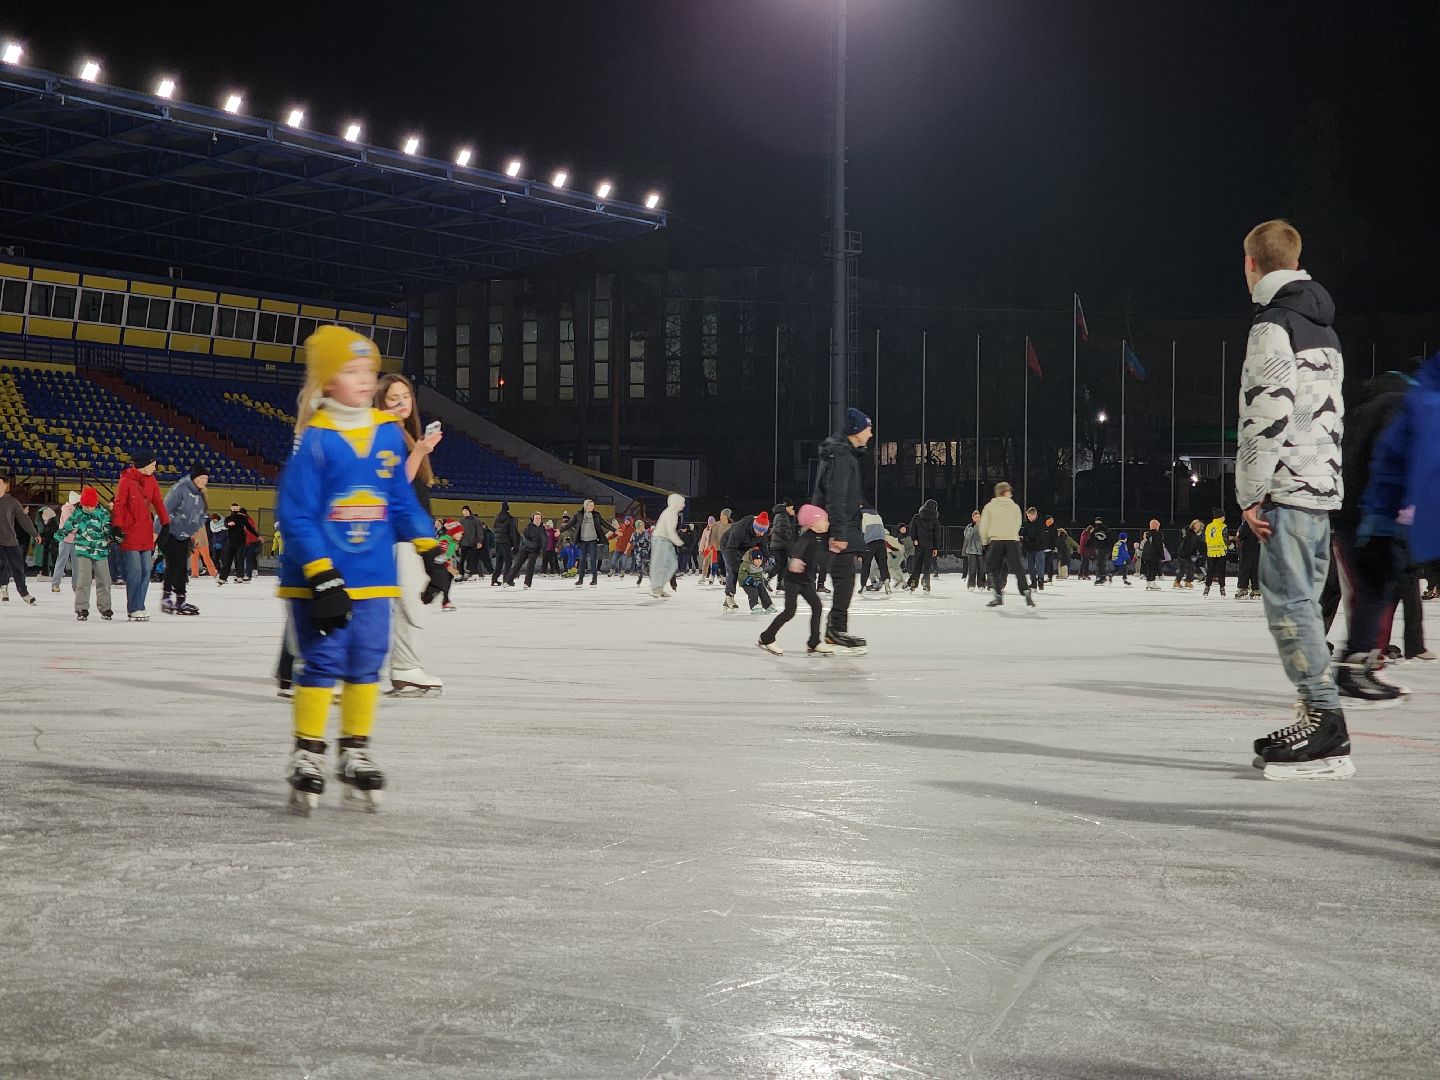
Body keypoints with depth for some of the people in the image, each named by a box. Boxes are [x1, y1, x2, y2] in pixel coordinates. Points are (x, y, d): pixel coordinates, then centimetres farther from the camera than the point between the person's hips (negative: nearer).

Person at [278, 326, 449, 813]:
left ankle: (355, 755, 22)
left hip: (372, 578, 5)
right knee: (322, 664, -2)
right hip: (319, 578, -5)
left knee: (366, 664, 9)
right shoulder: (315, 440, -14)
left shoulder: (389, 433, 4)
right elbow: (296, 514, -15)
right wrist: (321, 578, -19)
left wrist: (430, 553, 9)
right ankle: (307, 757, 10)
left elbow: (403, 500, 13)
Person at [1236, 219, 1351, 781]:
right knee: (1300, 601, 13)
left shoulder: (1272, 324, -10)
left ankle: (1324, 727, -14)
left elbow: (1268, 413, -19)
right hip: (1325, 484, 10)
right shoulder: (1322, 326, 20)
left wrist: (1250, 493, -15)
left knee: (1288, 600, -10)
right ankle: (1317, 720, 15)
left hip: (1289, 487, -10)